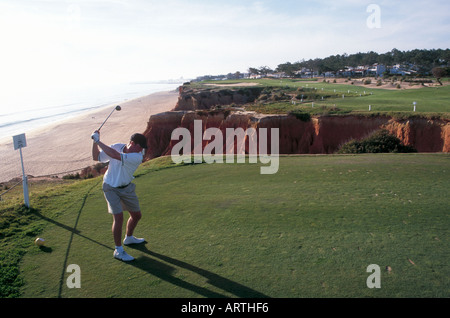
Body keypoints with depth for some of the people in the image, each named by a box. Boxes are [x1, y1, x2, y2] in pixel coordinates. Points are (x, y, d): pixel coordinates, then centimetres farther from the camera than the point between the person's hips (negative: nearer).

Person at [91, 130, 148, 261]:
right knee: (118, 217, -15)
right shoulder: (116, 147, -16)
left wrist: (99, 141, -34)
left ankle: (129, 238, 42)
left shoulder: (138, 157, -23)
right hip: (110, 188, -2)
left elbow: (116, 156, -37)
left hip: (126, 188, 2)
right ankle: (118, 250, 0)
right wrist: (95, 142, -20)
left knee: (136, 216, 12)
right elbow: (96, 157, -6)